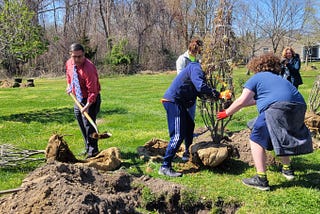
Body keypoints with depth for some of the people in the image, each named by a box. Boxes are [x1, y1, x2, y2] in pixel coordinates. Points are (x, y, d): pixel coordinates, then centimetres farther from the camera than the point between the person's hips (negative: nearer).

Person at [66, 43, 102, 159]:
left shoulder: (88, 68, -29)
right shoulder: (69, 63, -5)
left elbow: (92, 91, -31)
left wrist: (88, 105, -37)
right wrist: (69, 84, 13)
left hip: (90, 99, -8)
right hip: (78, 98, 8)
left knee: (88, 124, -12)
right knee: (81, 124, 16)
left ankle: (93, 151, 0)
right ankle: (88, 147, 32)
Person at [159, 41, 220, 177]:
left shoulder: (194, 67, 20)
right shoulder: (195, 67, -12)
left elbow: (199, 92, 20)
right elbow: (201, 87, -27)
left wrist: (215, 94, 8)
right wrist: (216, 94, -14)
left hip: (177, 102, 11)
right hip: (173, 101, -11)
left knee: (189, 126, 25)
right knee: (178, 135, -12)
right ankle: (165, 167, -10)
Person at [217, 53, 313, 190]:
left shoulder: (257, 78, 12)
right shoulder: (278, 78, 35)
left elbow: (242, 101, 4)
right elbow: (255, 100, 42)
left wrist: (226, 113, 17)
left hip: (277, 107, -8)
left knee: (257, 140, 4)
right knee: (280, 137, 31)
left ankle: (261, 179, -1)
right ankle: (287, 169, 40)